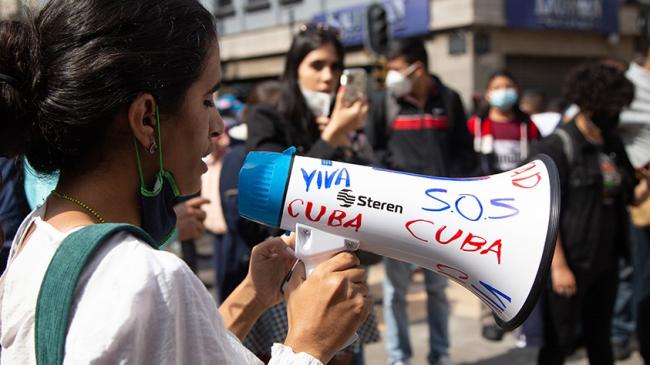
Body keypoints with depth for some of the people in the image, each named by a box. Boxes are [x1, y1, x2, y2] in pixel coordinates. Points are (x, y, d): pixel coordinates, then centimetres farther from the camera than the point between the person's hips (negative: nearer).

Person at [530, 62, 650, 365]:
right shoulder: (557, 147, -12)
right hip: (571, 262, -7)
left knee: (600, 338, 19)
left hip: (606, 261, 7)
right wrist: (558, 266, -19)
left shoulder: (614, 145, 8)